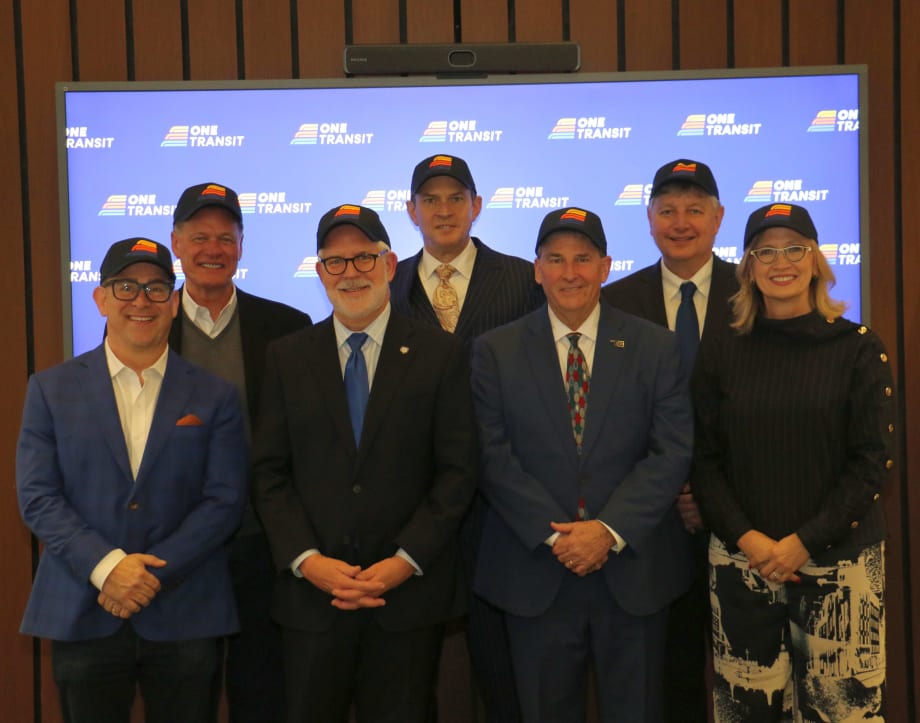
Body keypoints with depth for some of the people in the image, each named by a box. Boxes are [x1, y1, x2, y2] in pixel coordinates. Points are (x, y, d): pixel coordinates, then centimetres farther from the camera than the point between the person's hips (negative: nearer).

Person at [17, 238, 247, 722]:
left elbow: (225, 500, -2)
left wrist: (155, 574, -12)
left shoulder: (214, 397, 4)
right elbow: (37, 497, -2)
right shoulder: (51, 390, 5)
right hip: (83, 619, 0)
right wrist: (106, 565, -15)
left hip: (185, 619, 0)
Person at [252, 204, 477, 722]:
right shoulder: (287, 358, 6)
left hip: (410, 591, -1)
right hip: (312, 594, 2)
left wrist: (405, 562, -11)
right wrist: (307, 560, -9)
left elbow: (457, 471, -3)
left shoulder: (441, 354, 0)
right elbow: (271, 473, 3)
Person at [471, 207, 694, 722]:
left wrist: (610, 530, -14)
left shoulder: (657, 348, 2)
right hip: (536, 573, 0)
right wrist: (555, 535, -13)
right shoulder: (496, 351, 2)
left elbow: (673, 451, -4)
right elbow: (493, 456, -4)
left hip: (634, 569, 0)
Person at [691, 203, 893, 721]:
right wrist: (749, 539, -9)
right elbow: (706, 461, 5)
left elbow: (873, 460, -4)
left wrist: (804, 543, -11)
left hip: (839, 561, -1)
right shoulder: (723, 357, 5)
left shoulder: (859, 349, -1)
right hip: (741, 562, 2)